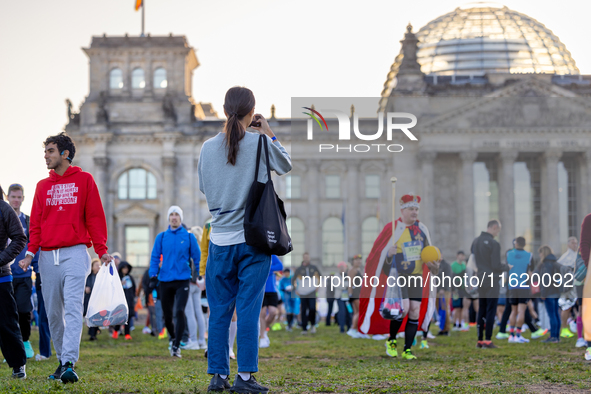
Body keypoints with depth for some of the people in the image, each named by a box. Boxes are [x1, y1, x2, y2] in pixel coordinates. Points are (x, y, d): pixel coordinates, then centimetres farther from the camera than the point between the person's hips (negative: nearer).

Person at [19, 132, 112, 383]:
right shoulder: (43, 186, 16)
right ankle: (62, 361, 15)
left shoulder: (84, 180, 5)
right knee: (53, 313, 5)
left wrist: (102, 250, -7)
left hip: (75, 253, -4)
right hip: (48, 256, 4)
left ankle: (69, 364, -21)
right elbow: (36, 223, 13)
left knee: (73, 309, -14)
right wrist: (30, 252, -1)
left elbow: (95, 218, 2)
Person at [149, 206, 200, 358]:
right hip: (165, 281, 2)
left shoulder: (189, 237, 3)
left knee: (179, 312, -18)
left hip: (182, 281, -2)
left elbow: (197, 257, 7)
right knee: (167, 316, 9)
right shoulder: (161, 237, 7)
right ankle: (172, 337, 37)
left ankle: (176, 346, -11)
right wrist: (153, 277, -1)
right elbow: (154, 258, 8)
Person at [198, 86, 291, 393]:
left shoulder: (208, 147, 1)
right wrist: (269, 132, 16)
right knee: (248, 308, 0)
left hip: (220, 239, 2)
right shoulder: (260, 143, -6)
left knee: (219, 310, 8)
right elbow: (285, 166, 11)